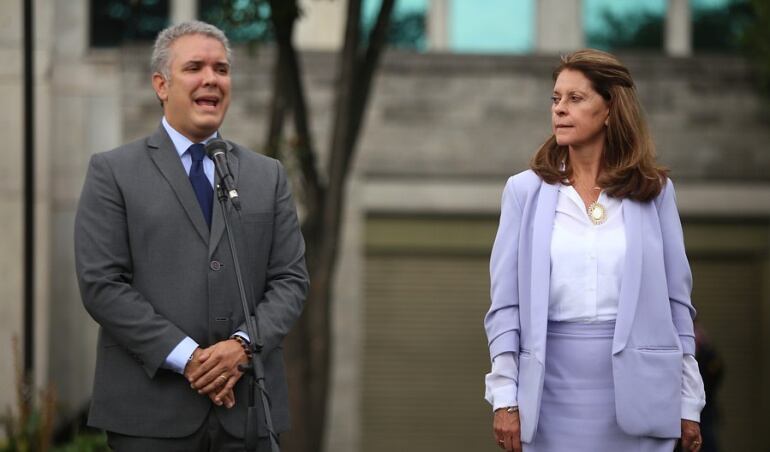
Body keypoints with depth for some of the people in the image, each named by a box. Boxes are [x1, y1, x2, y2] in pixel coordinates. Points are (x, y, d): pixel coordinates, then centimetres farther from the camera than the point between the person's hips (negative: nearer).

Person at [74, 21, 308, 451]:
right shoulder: (113, 172, 3)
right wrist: (186, 357, -13)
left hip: (247, 406, 3)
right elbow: (101, 283, -6)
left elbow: (291, 279, 8)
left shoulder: (268, 176, 14)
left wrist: (243, 344, -10)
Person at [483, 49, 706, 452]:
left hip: (636, 387, 0)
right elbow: (506, 303, 3)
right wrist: (505, 397, -3)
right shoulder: (526, 190, 4)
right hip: (555, 387, 0)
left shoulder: (653, 190, 4)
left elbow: (676, 300, 6)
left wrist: (688, 402, 4)